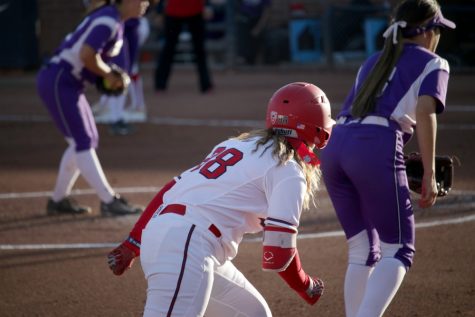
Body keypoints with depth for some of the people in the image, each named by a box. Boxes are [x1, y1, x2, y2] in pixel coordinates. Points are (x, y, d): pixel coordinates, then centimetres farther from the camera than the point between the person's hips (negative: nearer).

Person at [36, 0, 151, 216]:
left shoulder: (116, 20, 12)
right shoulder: (108, 21, -19)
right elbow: (86, 55, -29)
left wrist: (110, 75, 4)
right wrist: (109, 75, -13)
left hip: (70, 84, 11)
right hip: (58, 82, -11)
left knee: (86, 140, 17)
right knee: (82, 142, -11)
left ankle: (58, 200, 25)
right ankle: (109, 201, -13)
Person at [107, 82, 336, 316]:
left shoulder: (237, 144, 25)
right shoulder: (289, 171, 0)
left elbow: (171, 191, 20)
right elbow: (279, 248, -7)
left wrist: (132, 244, 18)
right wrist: (306, 286, 11)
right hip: (185, 246, -10)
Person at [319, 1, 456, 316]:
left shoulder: (373, 62, 30)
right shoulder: (432, 64, 12)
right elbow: (425, 113, -4)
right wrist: (429, 174, -6)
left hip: (335, 145, 6)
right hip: (378, 150, -6)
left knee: (362, 251, 16)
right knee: (398, 251, -2)